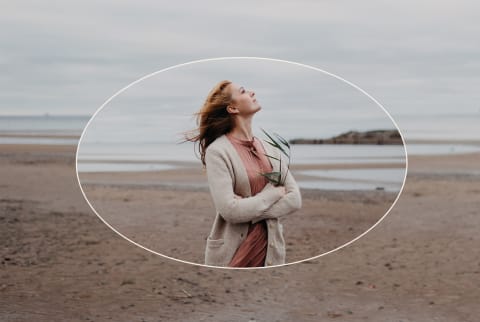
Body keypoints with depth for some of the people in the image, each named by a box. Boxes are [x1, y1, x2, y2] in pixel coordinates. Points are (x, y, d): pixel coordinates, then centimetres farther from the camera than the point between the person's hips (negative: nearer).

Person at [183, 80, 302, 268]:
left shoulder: (270, 149, 8)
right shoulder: (217, 151, -10)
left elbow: (295, 199, -1)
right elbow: (229, 210, -20)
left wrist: (251, 212, -14)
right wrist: (273, 193, -10)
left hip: (271, 251, 5)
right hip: (231, 255, -5)